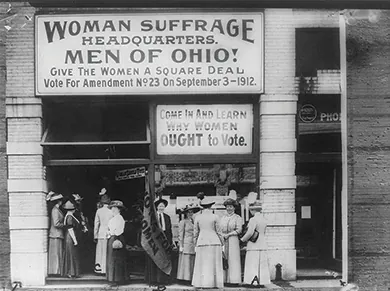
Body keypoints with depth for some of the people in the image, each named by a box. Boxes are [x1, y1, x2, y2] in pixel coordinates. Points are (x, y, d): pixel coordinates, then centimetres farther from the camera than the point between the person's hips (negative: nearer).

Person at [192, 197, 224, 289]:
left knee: (202, 264, 6)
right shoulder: (214, 217, -3)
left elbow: (195, 233, 7)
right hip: (214, 242, -2)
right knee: (214, 264, 3)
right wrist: (222, 243, 10)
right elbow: (218, 232, 0)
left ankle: (201, 283, 3)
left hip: (202, 242, 2)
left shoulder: (197, 217, 3)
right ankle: (215, 283, 3)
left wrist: (195, 245, 15)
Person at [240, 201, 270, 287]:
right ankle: (262, 282, 10)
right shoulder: (264, 220, 9)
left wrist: (242, 239, -6)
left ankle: (250, 281, -9)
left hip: (253, 246, -7)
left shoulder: (253, 220, -15)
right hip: (263, 245, 7)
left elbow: (250, 233, -22)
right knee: (262, 264, 9)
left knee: (252, 264, -3)